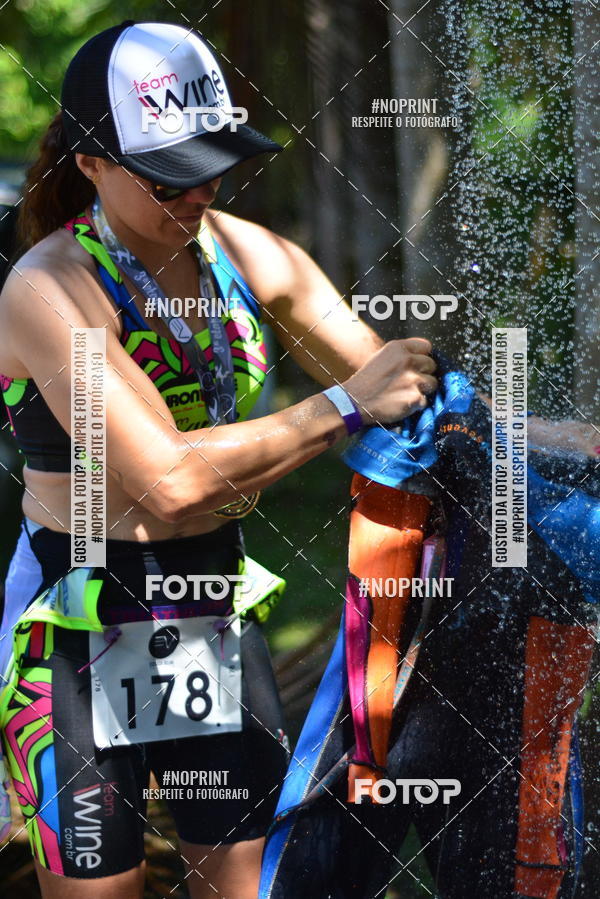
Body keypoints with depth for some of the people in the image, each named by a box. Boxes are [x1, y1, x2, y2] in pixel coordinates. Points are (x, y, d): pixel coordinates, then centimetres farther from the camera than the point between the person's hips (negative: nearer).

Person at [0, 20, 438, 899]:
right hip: (80, 625, -5)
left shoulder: (252, 256, -1)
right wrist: (346, 407, -29)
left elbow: (391, 388, 4)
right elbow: (170, 479, -29)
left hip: (218, 611, 5)